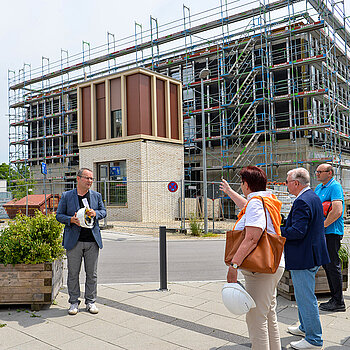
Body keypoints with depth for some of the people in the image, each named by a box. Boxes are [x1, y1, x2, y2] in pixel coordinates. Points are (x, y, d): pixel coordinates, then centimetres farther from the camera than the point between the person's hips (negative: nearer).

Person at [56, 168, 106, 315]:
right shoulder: (66, 196, 3)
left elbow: (103, 212, 15)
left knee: (91, 273, 8)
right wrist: (71, 219, -15)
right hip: (74, 240, -2)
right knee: (73, 273, 5)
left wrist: (95, 213, -7)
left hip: (93, 240, 2)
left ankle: (90, 301, 21)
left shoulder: (97, 196, 9)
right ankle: (74, 302, 20)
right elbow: (59, 215, 4)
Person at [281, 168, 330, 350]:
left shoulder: (302, 202, -22)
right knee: (303, 295, 24)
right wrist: (284, 225, 14)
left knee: (306, 297, 0)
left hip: (303, 258, -11)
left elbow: (297, 231, -28)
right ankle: (305, 327, 39)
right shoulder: (314, 197, 12)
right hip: (312, 255, 11)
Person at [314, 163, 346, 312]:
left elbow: (337, 211, -23)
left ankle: (338, 302, 6)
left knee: (333, 266, -4)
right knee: (327, 265, 13)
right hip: (322, 233, 9)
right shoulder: (319, 188, 15)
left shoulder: (335, 187, -12)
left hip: (332, 232, -9)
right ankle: (334, 298, 23)